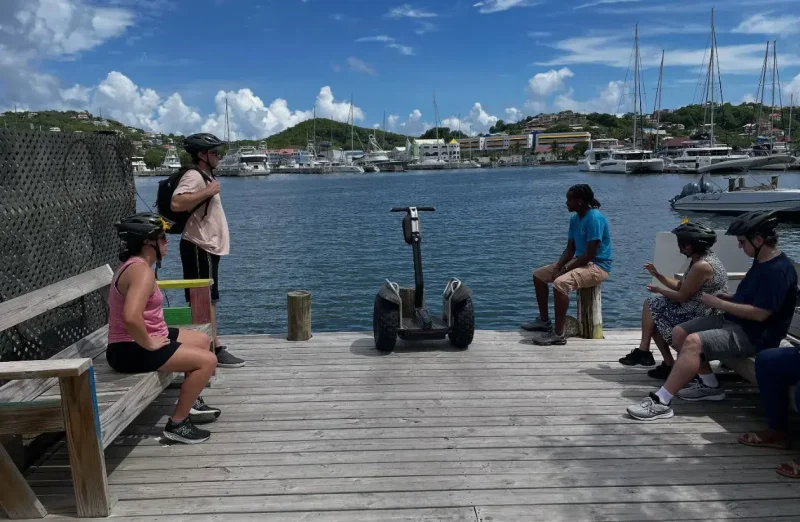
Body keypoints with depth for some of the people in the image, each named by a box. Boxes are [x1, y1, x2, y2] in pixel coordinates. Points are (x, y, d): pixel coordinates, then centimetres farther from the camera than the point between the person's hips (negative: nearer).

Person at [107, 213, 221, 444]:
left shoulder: (133, 265, 11)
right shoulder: (142, 271, -23)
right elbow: (131, 317, -38)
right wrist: (149, 344, -22)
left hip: (135, 342, 11)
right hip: (131, 350, -11)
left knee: (203, 340, 22)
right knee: (207, 360, -17)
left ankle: (191, 403, 33)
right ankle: (177, 424, -5)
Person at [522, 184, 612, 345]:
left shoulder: (594, 218, -21)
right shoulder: (575, 219, 7)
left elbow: (590, 254, -24)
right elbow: (570, 249, 9)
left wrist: (565, 270, -21)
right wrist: (557, 267, -8)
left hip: (598, 266, -10)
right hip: (580, 261, 10)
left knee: (560, 283, -34)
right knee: (538, 275, 9)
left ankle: (558, 334, -26)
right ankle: (544, 320, 18)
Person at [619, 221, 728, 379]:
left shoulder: (701, 266, -25)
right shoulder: (699, 259, 8)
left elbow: (682, 296, -19)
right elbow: (680, 286, 11)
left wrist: (659, 290, -3)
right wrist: (658, 275, 8)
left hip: (699, 317, -10)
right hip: (696, 311, 10)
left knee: (652, 306, 1)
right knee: (651, 304, 11)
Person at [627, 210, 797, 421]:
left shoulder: (779, 270, -20)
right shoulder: (761, 261, 11)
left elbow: (759, 313, -25)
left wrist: (718, 303, -17)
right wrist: (728, 298, 4)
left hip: (753, 335, -10)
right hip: (732, 320, 10)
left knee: (694, 342, -29)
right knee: (679, 333, 1)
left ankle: (661, 402, -29)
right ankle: (710, 386, 10)